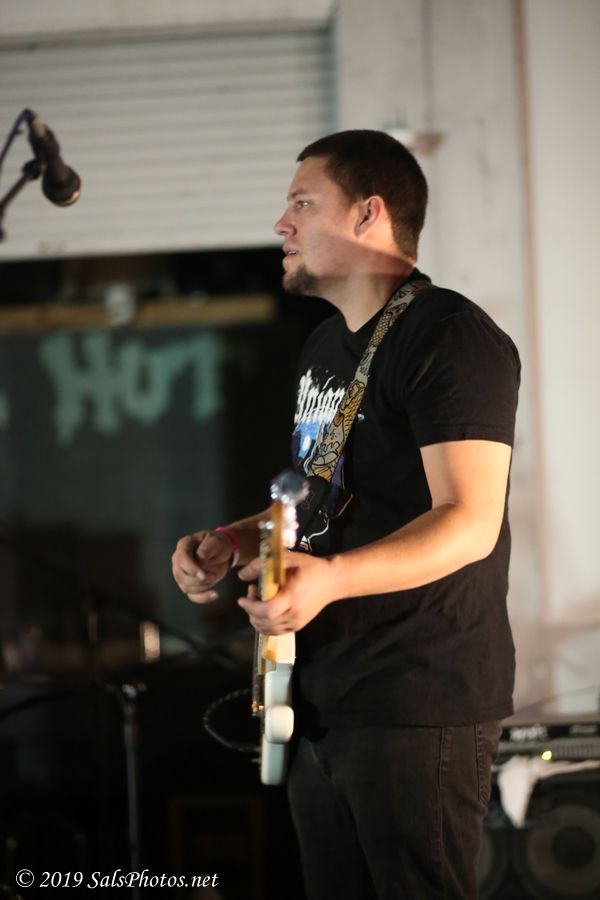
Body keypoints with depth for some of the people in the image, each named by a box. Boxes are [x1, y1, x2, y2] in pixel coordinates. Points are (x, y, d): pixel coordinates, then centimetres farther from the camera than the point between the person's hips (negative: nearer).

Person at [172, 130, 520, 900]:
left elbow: (469, 522, -22)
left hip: (421, 705, -9)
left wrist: (329, 578, -34)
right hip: (324, 694, 9)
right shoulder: (327, 345, 18)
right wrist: (231, 541, 12)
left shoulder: (451, 338, -13)